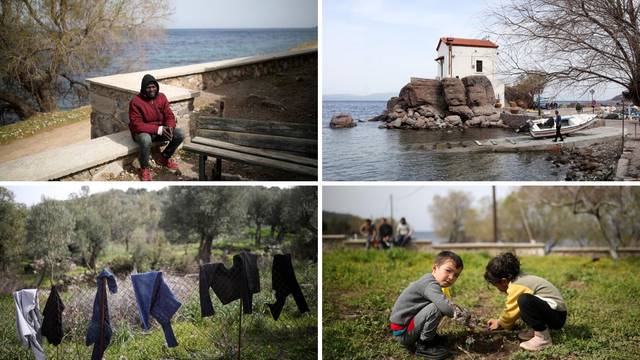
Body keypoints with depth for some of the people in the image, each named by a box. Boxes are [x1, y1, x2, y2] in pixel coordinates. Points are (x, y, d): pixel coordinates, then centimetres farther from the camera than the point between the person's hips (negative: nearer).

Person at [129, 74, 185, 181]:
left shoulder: (161, 97, -2)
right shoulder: (135, 102, -19)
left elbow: (169, 116, 0)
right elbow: (136, 125, -23)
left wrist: (169, 127, -25)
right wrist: (158, 129, -30)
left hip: (160, 130, 6)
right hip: (143, 132, -5)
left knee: (180, 134, -14)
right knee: (146, 139, -40)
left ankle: (163, 158, 10)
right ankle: (144, 169, -15)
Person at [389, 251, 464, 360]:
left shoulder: (430, 280, 6)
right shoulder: (430, 285, -25)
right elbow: (445, 307, -39)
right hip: (402, 331, -10)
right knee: (436, 308, -26)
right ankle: (423, 345, -11)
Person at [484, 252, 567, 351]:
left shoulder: (517, 286, -19)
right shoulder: (520, 280, 11)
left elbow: (511, 311, -10)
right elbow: (513, 308, 22)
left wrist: (499, 323, 8)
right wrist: (499, 321, 20)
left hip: (557, 316, -10)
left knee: (524, 300, -32)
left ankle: (543, 337, -20)